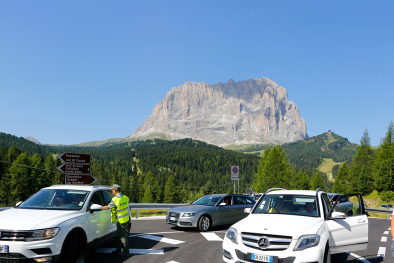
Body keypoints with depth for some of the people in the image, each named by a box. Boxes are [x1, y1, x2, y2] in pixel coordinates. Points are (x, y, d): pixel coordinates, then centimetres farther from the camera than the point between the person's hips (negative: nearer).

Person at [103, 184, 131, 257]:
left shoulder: (115, 200, -18)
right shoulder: (125, 198, 3)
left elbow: (108, 207, -10)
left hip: (121, 221, -8)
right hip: (126, 218, 8)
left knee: (123, 236, 1)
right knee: (119, 235, 18)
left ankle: (126, 252, 8)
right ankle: (118, 250, 27)